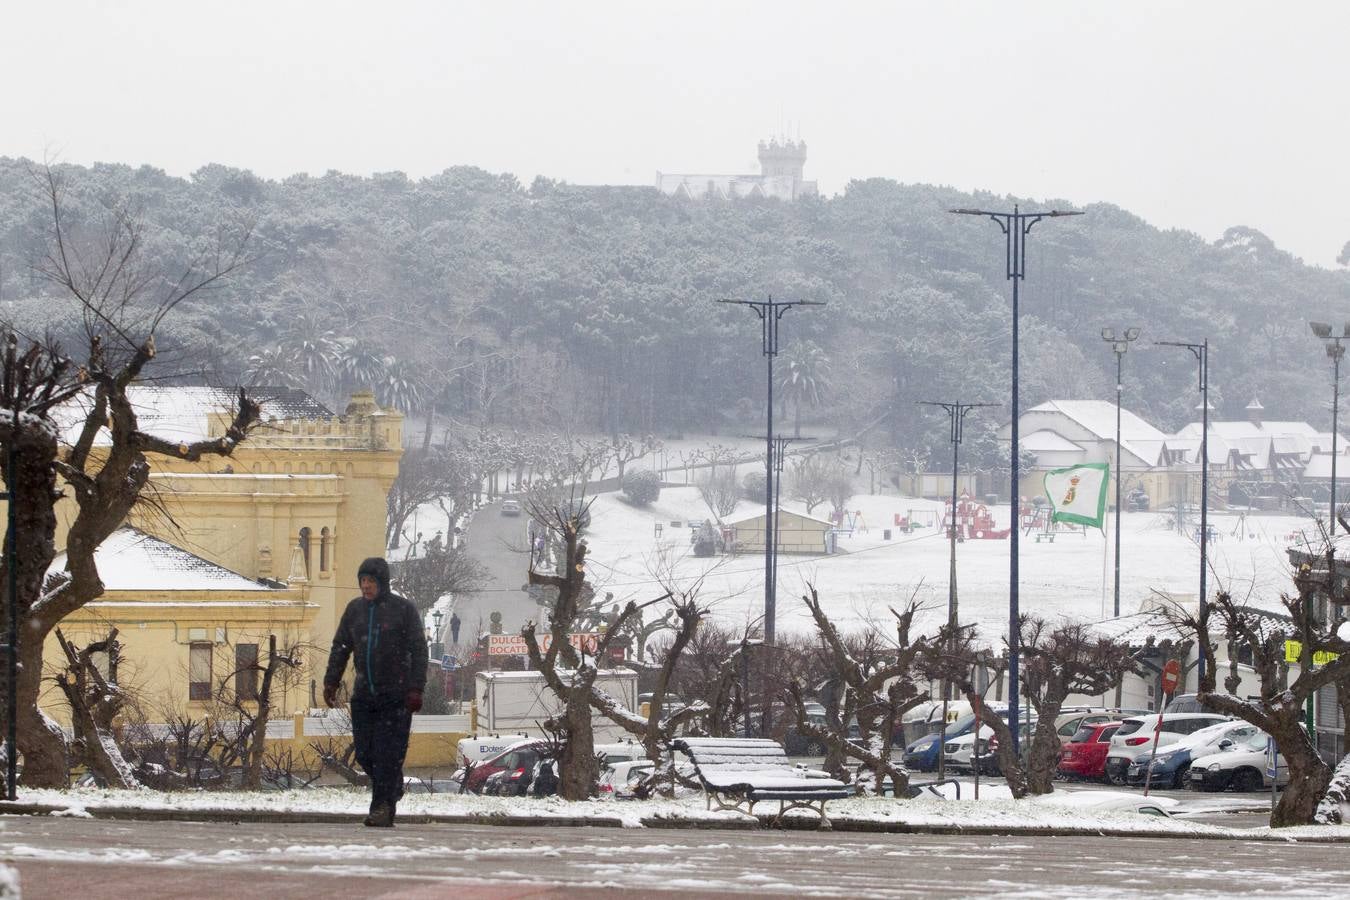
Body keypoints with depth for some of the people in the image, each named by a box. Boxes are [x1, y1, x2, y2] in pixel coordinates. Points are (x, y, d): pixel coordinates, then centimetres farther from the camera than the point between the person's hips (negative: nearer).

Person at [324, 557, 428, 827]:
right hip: (364, 694, 5)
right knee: (364, 752, 3)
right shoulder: (355, 609, 11)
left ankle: (383, 809, -8)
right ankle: (393, 787, 27)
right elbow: (340, 647, 16)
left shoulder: (404, 609, -3)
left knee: (388, 753, -10)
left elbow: (418, 651, -5)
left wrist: (415, 689, -13)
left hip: (395, 696, -5)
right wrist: (331, 682, 7)